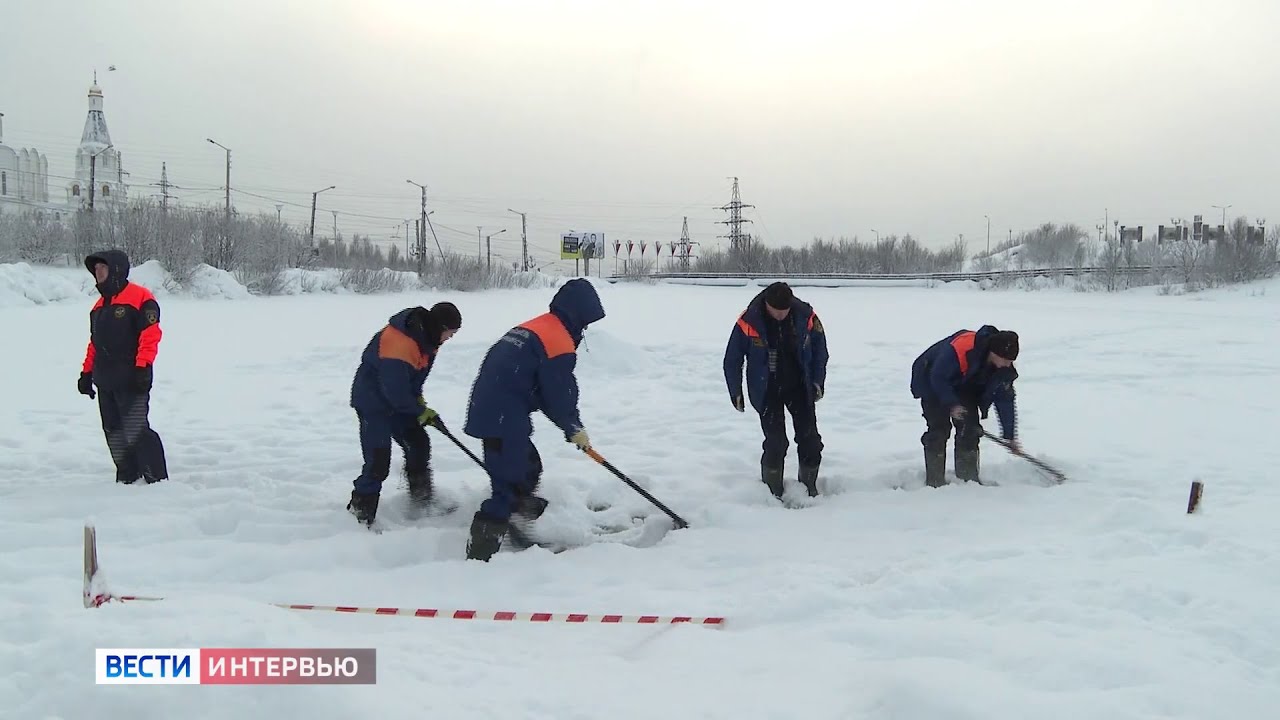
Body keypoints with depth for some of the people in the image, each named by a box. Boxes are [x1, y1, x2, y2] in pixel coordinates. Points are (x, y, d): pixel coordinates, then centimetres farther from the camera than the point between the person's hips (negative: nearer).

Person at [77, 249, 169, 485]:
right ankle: (127, 477, 18)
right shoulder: (100, 305, 20)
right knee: (113, 432, 9)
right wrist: (87, 372, 21)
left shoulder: (140, 298, -7)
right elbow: (94, 342, 25)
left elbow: (150, 335, -14)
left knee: (135, 430, -14)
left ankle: (157, 478, -7)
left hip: (131, 380, -8)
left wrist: (143, 367, -20)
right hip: (105, 381, 8)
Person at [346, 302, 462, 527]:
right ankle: (360, 515, -3)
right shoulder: (399, 342, -32)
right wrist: (421, 412, -16)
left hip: (400, 400, 9)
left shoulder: (427, 336, -3)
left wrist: (418, 400, 1)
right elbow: (395, 389, -30)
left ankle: (423, 501, 30)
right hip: (373, 401, -9)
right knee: (378, 462, -14)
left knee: (419, 444, 13)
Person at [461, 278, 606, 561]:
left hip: (488, 413, 10)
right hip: (504, 421, -10)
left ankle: (520, 528, 37)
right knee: (508, 487, -6)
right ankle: (480, 553, -7)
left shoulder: (531, 328, 20)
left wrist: (569, 425, 18)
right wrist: (574, 429, 9)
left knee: (529, 469, 25)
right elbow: (559, 395, -9)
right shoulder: (559, 342, -11)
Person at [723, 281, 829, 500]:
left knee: (810, 439, 1)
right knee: (775, 442, -10)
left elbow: (820, 348, 4)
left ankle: (809, 488, 19)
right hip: (767, 390, -2)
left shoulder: (806, 316, -12)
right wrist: (735, 392, -4)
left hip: (800, 386, 3)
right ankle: (772, 492, 6)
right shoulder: (749, 322, -18)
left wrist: (818, 382, 3)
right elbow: (732, 360, -6)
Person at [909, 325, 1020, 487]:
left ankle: (969, 479, 7)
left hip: (964, 387, 6)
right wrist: (952, 404, -34)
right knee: (939, 429, -14)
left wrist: (1010, 437, -6)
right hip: (932, 384, -6)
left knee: (970, 428, -4)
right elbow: (938, 377, -32)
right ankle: (934, 481, -7)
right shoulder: (961, 347, -40)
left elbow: (1005, 400, -7)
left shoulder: (1005, 368, -18)